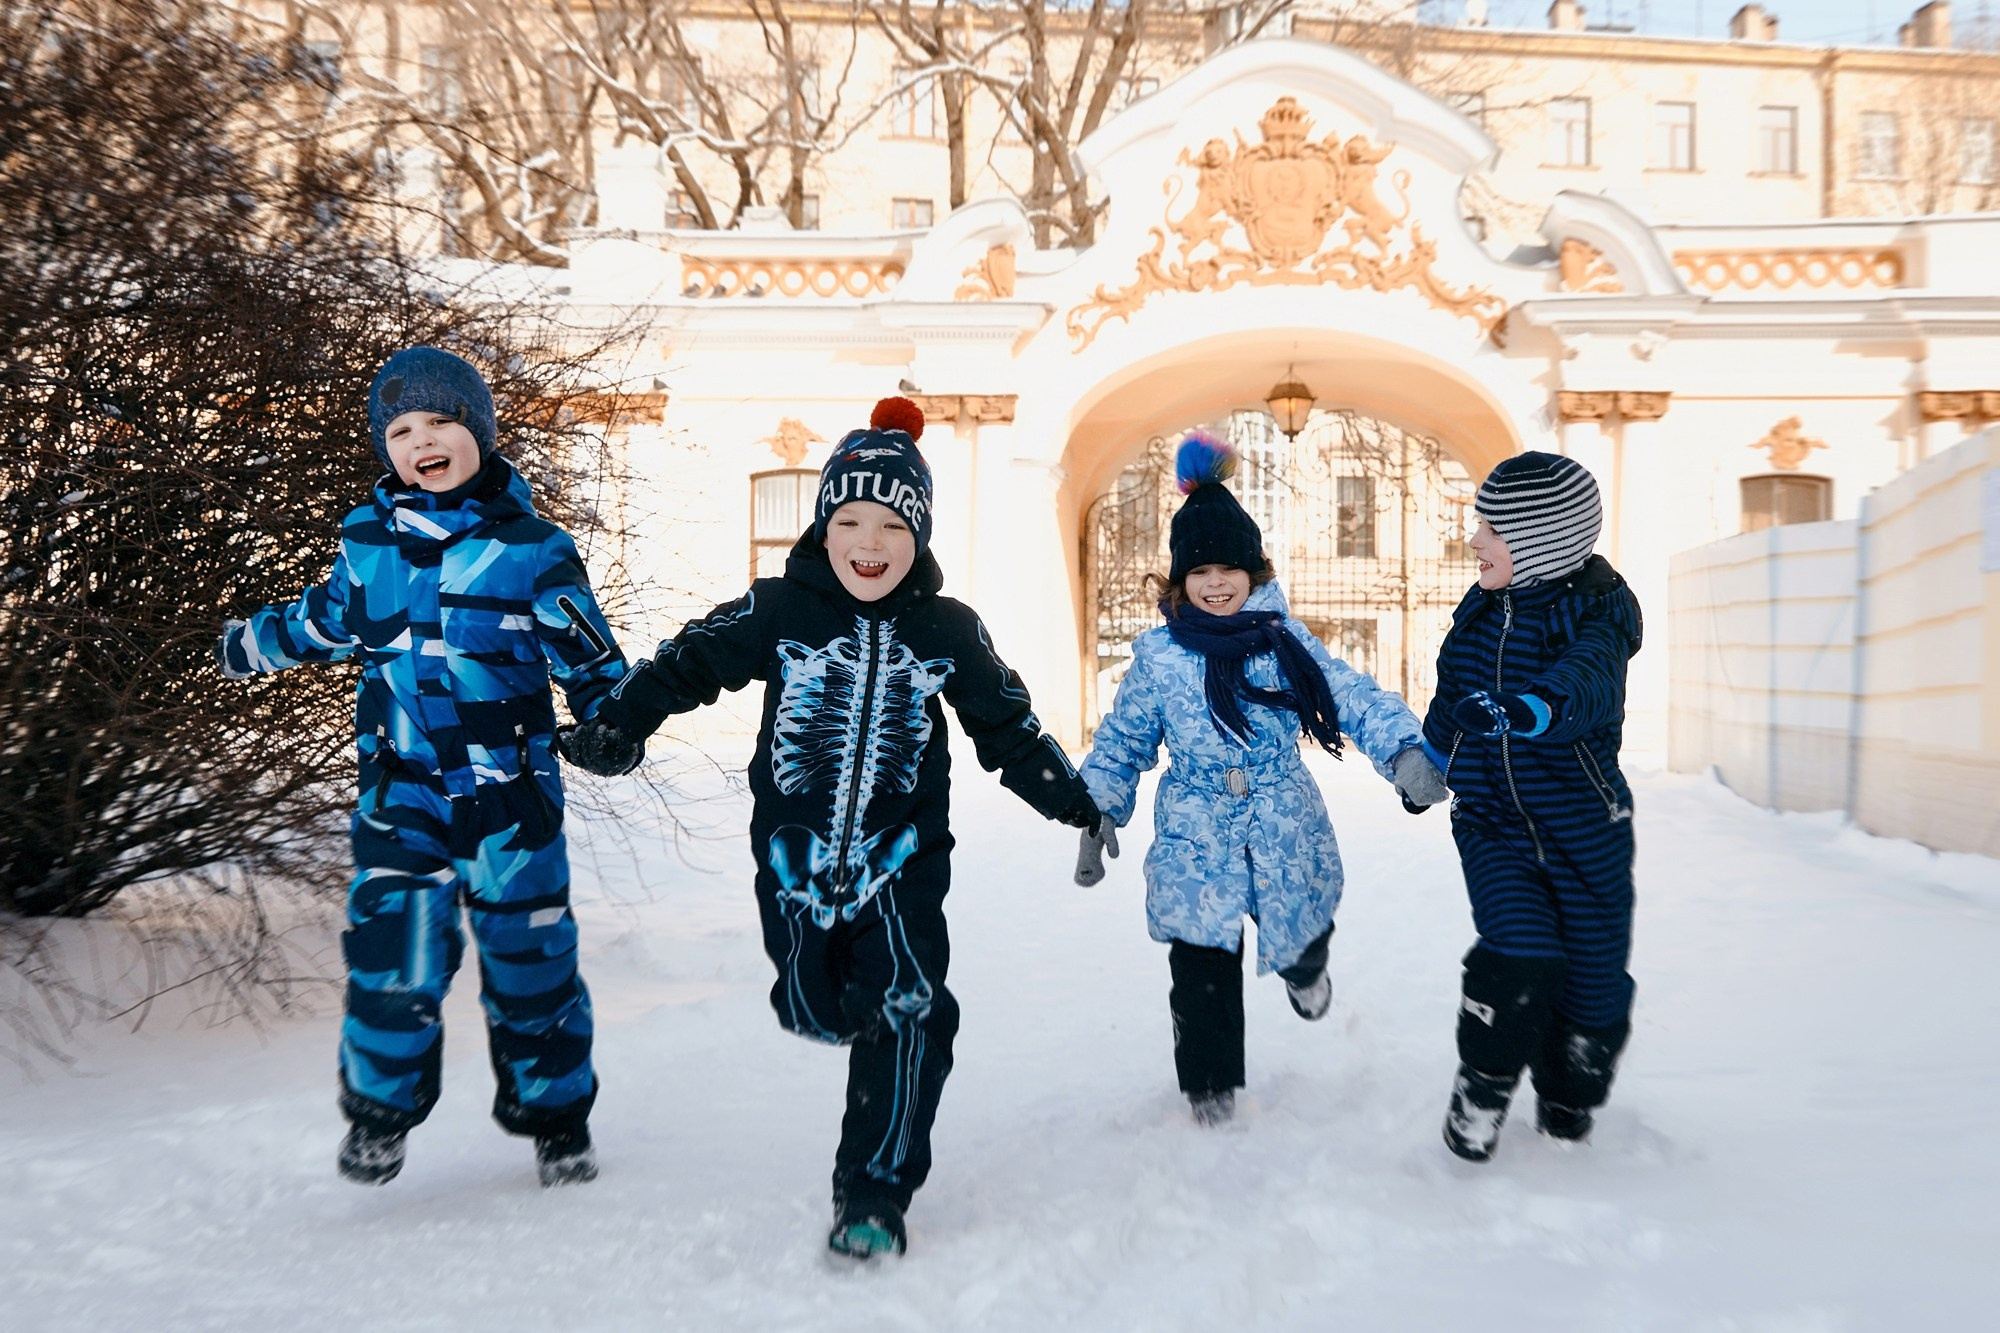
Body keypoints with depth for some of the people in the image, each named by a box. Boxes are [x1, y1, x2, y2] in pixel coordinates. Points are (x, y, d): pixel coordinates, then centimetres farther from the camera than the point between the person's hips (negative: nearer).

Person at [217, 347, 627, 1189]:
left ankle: (555, 1117, 26)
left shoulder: (530, 547, -4)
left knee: (528, 950, 7)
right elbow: (327, 620, 26)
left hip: (509, 786, -2)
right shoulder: (367, 543, 6)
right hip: (401, 788, 2)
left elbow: (586, 652, -1)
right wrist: (252, 642, 39)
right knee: (392, 946, -5)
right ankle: (381, 1107, 21)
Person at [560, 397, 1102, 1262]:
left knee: (909, 1015, -12)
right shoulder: (778, 612, -7)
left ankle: (875, 1192, 3)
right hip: (795, 854, 1)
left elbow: (1008, 728, 8)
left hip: (903, 857, 0)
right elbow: (689, 662, 2)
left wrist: (1072, 800, 6)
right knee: (814, 1011, 10)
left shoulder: (948, 632, -2)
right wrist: (616, 725, -10)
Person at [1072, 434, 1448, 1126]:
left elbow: (1356, 697, -9)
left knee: (1301, 944, 17)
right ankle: (1210, 1095, 24)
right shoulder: (1158, 656, -2)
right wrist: (1095, 817, 5)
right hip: (1194, 847, -1)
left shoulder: (1287, 643, -2)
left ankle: (1304, 969, 56)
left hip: (1287, 840, 1)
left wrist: (1405, 751, -26)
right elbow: (1122, 742, 7)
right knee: (1202, 979, 2)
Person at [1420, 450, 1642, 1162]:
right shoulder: (1480, 610, 1)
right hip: (1491, 824, 3)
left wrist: (1520, 709, -60)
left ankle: (1566, 1117, 34)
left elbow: (1584, 687, -39)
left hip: (1585, 834, -2)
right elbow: (1451, 701, 19)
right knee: (1519, 957, -18)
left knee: (1593, 986, 6)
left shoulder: (1596, 615, -15)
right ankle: (1480, 1092, 5)